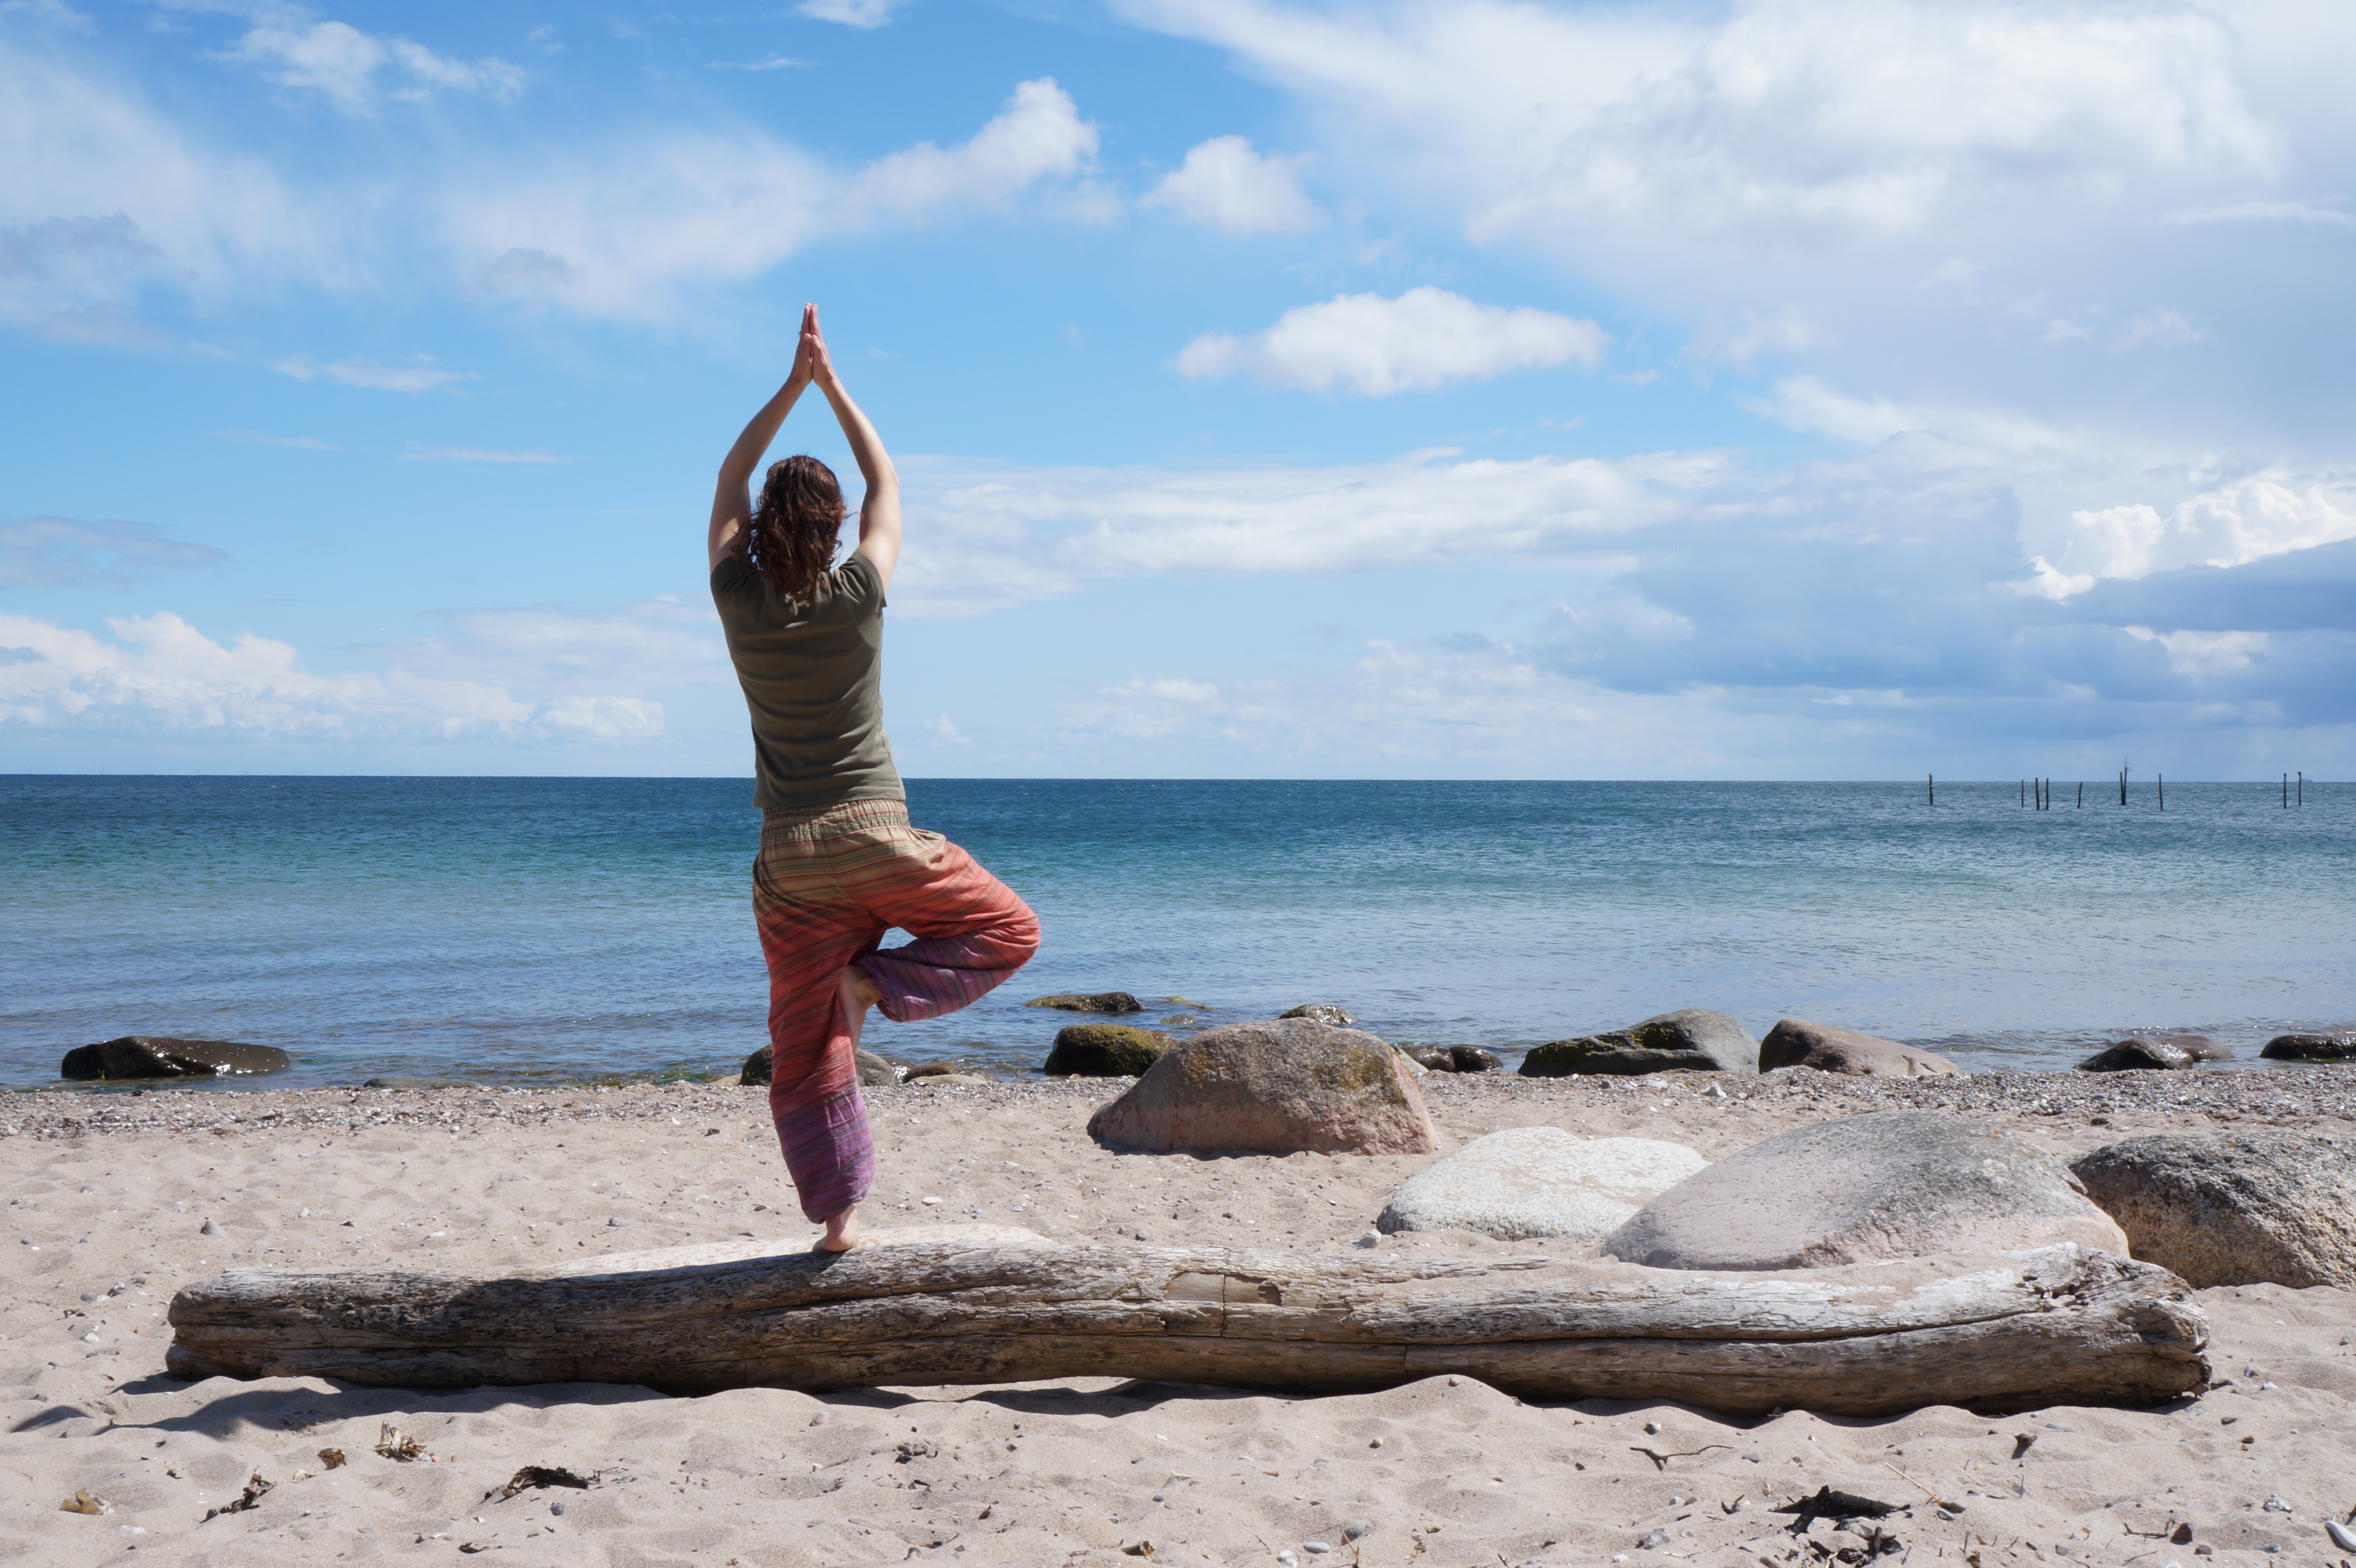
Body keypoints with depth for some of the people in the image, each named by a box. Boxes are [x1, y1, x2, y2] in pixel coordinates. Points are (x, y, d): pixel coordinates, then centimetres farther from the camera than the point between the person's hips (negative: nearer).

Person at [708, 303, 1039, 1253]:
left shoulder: (739, 601, -4)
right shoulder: (859, 595, -8)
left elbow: (730, 483, 12)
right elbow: (886, 483, 9)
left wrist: (794, 384, 11)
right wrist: (832, 385, 14)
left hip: (791, 860, 3)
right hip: (876, 841, -2)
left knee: (806, 1049, 8)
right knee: (1009, 931, 16)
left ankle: (836, 1215, 6)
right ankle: (877, 984, -5)